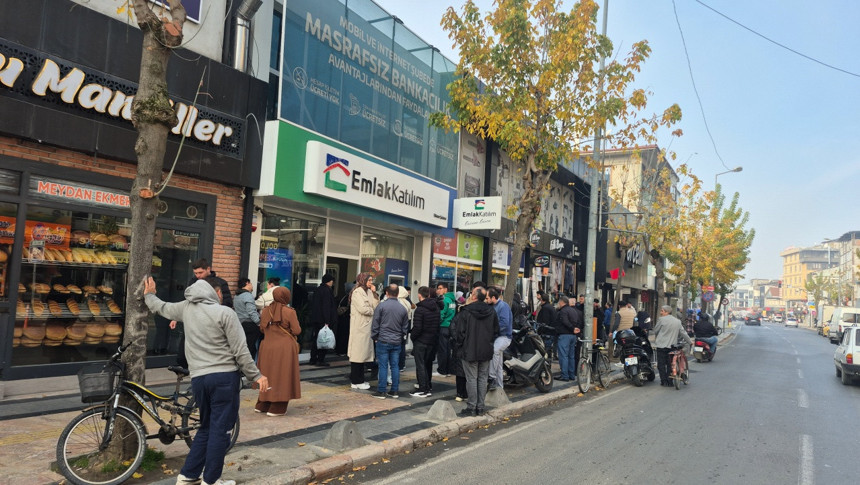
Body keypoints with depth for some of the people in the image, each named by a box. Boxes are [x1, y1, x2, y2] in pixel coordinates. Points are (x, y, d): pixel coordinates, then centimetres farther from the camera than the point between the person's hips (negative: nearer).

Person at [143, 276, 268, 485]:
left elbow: (162, 308, 29)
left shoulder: (187, 308, 7)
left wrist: (149, 295, 50)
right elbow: (240, 351, -10)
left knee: (206, 427, 21)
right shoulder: (225, 313, -9)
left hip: (199, 378, 6)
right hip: (224, 377, -6)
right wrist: (256, 376, -2)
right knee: (220, 430, 3)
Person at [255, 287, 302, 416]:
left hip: (267, 347, 5)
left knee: (268, 375, 17)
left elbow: (262, 329, 10)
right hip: (284, 349, -5)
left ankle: (262, 404, 24)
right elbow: (297, 330, -12)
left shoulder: (266, 311, 2)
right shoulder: (289, 312, -13)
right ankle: (277, 408, 6)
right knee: (282, 376, 4)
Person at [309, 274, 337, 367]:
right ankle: (320, 360, 0)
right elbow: (327, 307, -19)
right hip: (323, 320, -9)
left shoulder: (317, 290, 15)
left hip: (316, 319, 9)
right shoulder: (327, 291, -14)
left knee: (315, 339, 12)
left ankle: (313, 359, 17)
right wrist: (327, 321, -21)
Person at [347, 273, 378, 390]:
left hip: (367, 326, 9)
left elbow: (376, 306, 8)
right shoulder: (357, 292, -11)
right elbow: (363, 309, -18)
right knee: (358, 353, -4)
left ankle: (359, 379, 20)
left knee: (363, 353, 12)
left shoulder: (368, 292, 16)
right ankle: (356, 382, 3)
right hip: (359, 326, -9)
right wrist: (373, 311, -2)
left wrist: (374, 293, -1)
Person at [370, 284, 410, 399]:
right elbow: (405, 327, 11)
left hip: (383, 341, -3)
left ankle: (381, 391, 4)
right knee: (395, 366, 9)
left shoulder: (381, 306, -8)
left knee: (383, 366, 0)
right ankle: (395, 391, 13)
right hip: (397, 342, 4)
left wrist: (374, 337, 7)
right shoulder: (403, 308, 5)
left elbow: (375, 324, -5)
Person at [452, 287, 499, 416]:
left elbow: (460, 332, -10)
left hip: (470, 351, -4)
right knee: (483, 379, 9)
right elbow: (496, 331, 11)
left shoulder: (465, 312, -12)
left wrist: (459, 345, 5)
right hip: (486, 351, 5)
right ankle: (480, 407, 14)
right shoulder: (492, 312, 4)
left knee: (471, 379, 1)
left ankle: (471, 407, 4)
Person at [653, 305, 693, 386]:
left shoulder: (661, 319, -7)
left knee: (661, 364, 3)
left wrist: (656, 337, 22)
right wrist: (689, 342, 27)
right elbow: (683, 333, 14)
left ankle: (663, 381, 4)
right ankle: (670, 381, 13)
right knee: (670, 364, 12)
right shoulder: (678, 321, 9)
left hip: (661, 345, -5)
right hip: (672, 345, 5)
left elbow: (655, 331, 1)